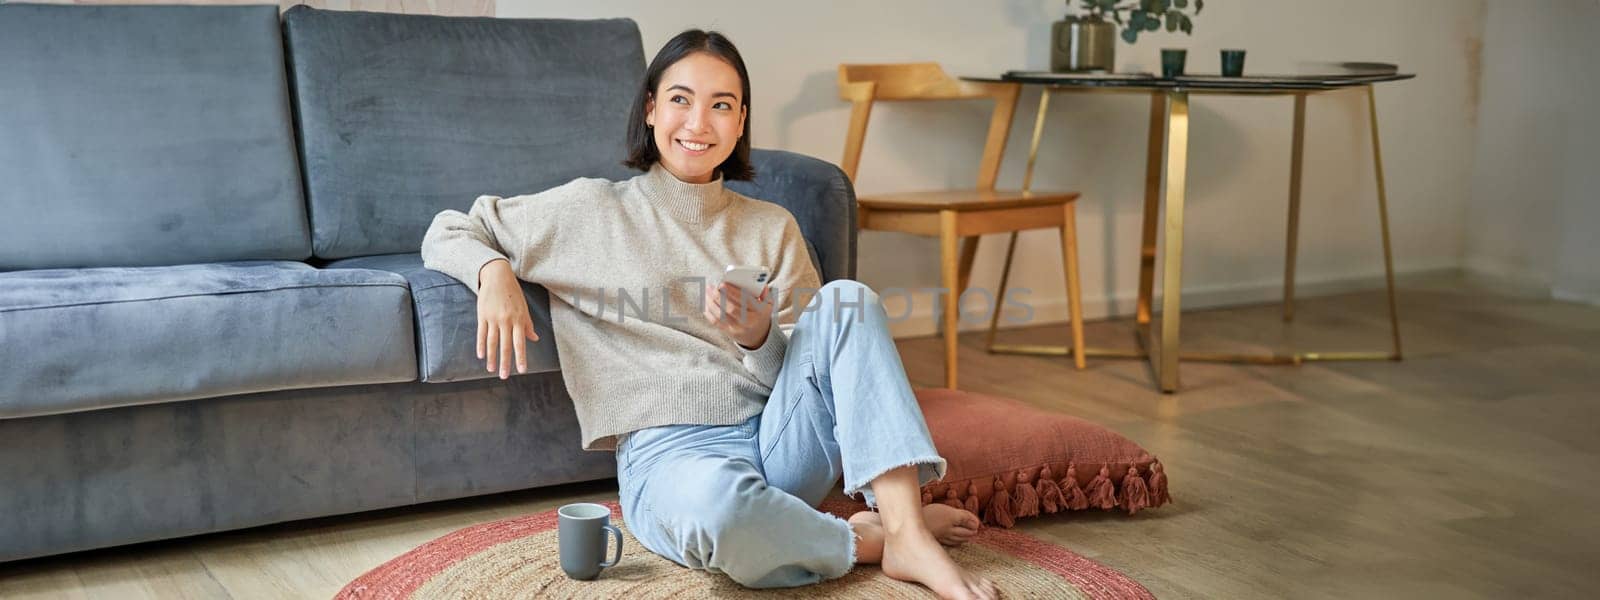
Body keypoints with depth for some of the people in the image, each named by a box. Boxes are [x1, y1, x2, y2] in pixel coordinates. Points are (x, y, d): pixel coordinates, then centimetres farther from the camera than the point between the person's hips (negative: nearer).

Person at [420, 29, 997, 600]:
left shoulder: (772, 227, 16)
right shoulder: (592, 209, 8)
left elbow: (805, 372, 13)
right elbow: (447, 233, 14)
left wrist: (759, 336, -10)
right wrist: (494, 271, -10)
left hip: (781, 440, 4)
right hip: (668, 452, -4)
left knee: (848, 299, -22)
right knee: (713, 498, -42)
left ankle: (906, 533, -27)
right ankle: (864, 538, -14)